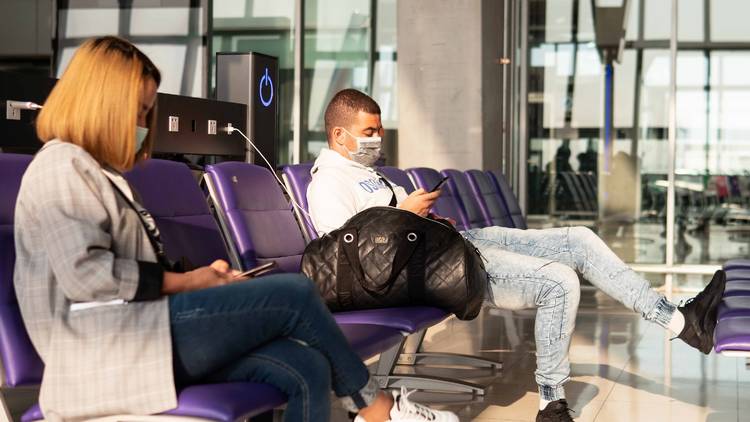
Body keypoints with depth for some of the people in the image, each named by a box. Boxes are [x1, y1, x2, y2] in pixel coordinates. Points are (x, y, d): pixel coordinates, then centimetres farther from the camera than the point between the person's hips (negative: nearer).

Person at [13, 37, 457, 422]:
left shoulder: (102, 172, 27)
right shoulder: (61, 168, -5)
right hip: (115, 347, -9)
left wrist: (201, 275, 5)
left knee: (306, 370, -12)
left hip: (147, 332, 10)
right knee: (295, 293, -12)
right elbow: (86, 275, -19)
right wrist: (187, 281, -9)